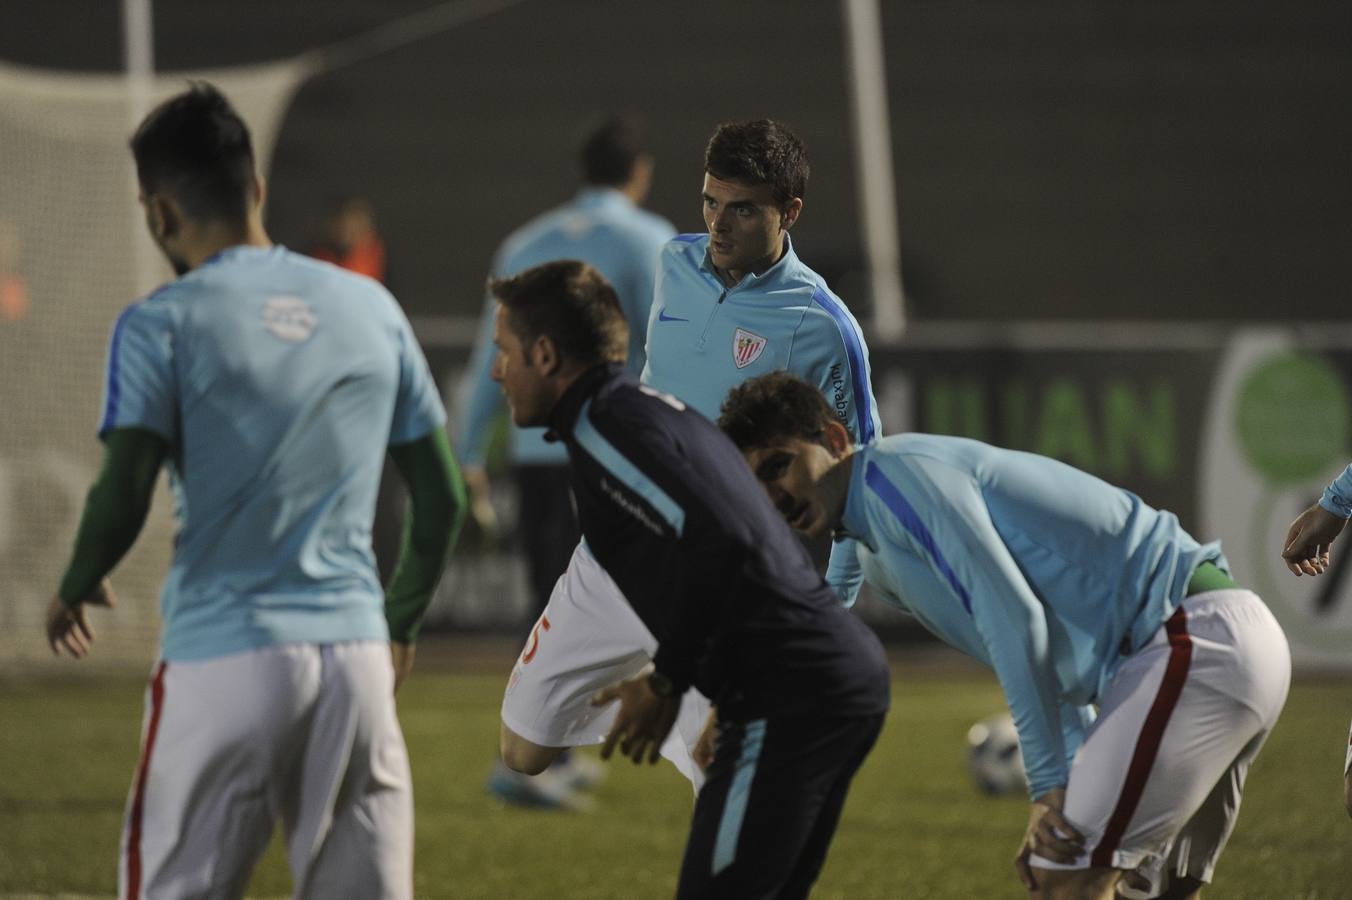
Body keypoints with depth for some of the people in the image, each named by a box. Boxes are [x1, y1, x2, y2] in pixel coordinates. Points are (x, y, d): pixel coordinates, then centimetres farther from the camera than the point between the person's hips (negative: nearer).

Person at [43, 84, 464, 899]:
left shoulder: (160, 325, -4)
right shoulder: (371, 309, 10)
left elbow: (122, 499, -12)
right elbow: (442, 499, 13)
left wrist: (74, 592, 8)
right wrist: (403, 623, 28)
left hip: (221, 657, -4)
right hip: (355, 651, 4)